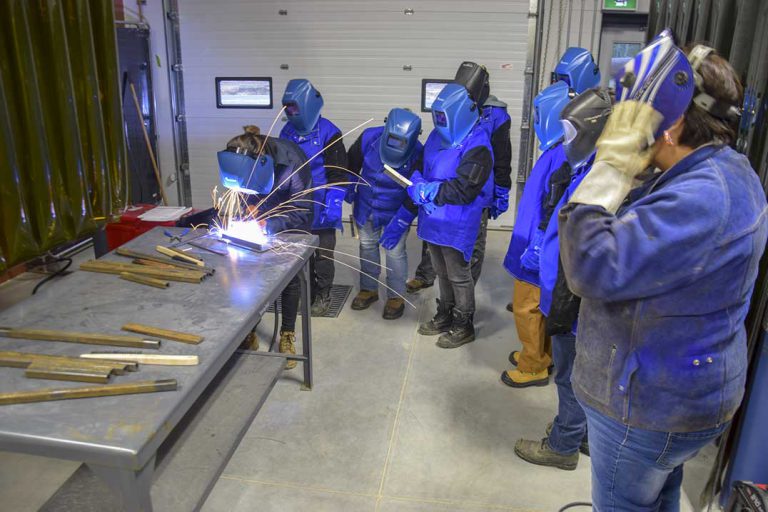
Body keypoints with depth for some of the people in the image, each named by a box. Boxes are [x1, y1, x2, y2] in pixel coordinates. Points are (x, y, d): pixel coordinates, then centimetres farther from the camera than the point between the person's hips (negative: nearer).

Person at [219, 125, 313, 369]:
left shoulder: (292, 163, -36)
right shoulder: (239, 160, -23)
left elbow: (301, 213, -30)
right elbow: (245, 192, -3)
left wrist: (267, 225, -40)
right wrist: (249, 206, -24)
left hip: (291, 225, -3)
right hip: (259, 220, 4)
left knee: (289, 277, -1)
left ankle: (287, 336, 14)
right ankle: (249, 332, 17)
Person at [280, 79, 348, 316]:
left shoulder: (328, 133, -12)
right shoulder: (287, 131, 6)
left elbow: (339, 174, -12)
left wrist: (332, 205, -19)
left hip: (319, 207, -5)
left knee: (322, 253, 6)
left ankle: (323, 295, 21)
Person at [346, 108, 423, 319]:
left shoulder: (417, 155, -29)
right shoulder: (368, 138, -23)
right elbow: (351, 164, -2)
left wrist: (399, 224, -22)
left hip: (396, 212, -3)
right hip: (366, 207, 4)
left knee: (395, 251, 0)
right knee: (367, 247, 15)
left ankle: (396, 297, 20)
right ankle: (369, 289, 35)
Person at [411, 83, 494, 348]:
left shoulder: (477, 146, -19)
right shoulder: (438, 135, 6)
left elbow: (463, 190, -25)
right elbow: (422, 167, 14)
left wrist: (429, 191, -21)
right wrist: (416, 183, -8)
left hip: (457, 225, -8)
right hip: (433, 219, 8)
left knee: (458, 275, 6)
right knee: (442, 272, 21)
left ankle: (463, 326, 24)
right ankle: (445, 317, 39)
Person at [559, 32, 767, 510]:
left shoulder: (701, 198, -32)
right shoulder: (728, 171, 2)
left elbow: (592, 269, -36)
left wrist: (612, 164, -32)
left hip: (648, 405, -10)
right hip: (678, 391, 10)